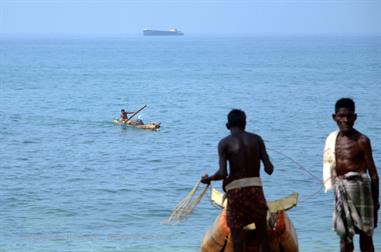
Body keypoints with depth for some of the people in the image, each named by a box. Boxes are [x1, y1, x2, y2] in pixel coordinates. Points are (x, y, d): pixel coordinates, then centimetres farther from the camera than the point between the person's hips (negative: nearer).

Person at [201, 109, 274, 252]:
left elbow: (222, 173, -12)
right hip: (255, 188, 2)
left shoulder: (225, 143, -3)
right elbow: (269, 169, 0)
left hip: (235, 190, -2)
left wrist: (208, 179, 8)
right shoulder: (257, 139, 5)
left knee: (237, 232, 4)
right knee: (262, 231, 15)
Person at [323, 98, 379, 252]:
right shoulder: (333, 140, 6)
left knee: (365, 235, 4)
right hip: (340, 189, 5)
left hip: (358, 186, -5)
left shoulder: (361, 141, -8)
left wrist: (375, 200, -6)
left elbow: (373, 174, -6)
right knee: (344, 236, 8)